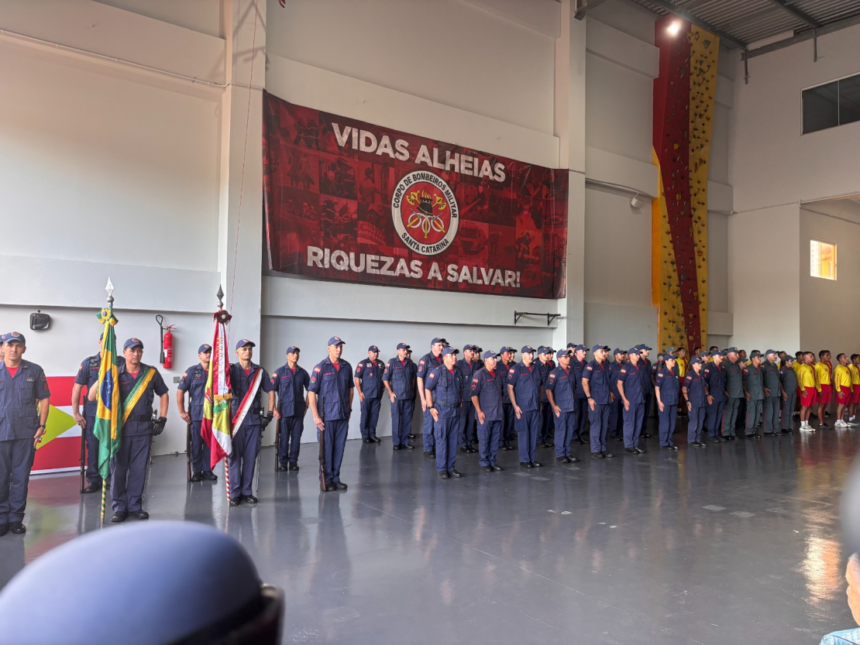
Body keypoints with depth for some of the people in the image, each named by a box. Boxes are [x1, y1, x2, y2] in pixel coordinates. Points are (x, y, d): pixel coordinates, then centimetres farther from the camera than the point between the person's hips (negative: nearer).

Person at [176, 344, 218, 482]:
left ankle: (207, 470, 15)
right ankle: (196, 471, 15)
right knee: (196, 443, 5)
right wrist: (182, 412, -4)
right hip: (197, 414, -2)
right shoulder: (192, 371, 2)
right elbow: (180, 391, 1)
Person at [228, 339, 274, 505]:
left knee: (251, 456, 6)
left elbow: (271, 391, 12)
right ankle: (235, 493, 9)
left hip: (255, 419, 2)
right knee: (234, 456, 1)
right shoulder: (231, 370, 2)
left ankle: (247, 491, 15)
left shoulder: (260, 372, 8)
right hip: (235, 419, -2)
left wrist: (270, 413, 6)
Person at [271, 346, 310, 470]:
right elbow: (272, 390, -2)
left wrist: (306, 405, 8)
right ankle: (282, 462, 11)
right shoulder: (279, 372, 0)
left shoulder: (302, 372, 7)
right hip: (284, 410, -2)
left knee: (296, 437, 5)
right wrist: (274, 408, -9)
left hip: (299, 410, 2)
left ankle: (293, 461, 15)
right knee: (283, 437, 2)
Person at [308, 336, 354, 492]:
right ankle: (326, 480, 17)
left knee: (339, 448, 11)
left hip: (343, 415, 4)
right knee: (326, 449, 4)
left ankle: (335, 478, 24)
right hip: (326, 416, -4)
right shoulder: (321, 367, -9)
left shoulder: (347, 367, 4)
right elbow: (311, 392, -10)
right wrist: (316, 416, -14)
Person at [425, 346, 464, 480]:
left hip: (456, 411, 5)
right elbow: (428, 389, -8)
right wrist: (431, 407, -11)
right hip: (442, 410, -5)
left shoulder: (459, 373, 9)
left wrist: (460, 403, 13)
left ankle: (451, 467, 18)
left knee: (453, 440, 9)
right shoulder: (437, 372, -9)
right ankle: (441, 469, 8)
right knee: (441, 440, 0)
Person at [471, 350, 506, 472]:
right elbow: (474, 394, -12)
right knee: (484, 439, 2)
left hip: (498, 414, 6)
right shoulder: (479, 375, -9)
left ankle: (492, 461, 23)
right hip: (485, 414, -6)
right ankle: (484, 463, 13)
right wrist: (479, 411, -16)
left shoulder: (499, 374, 12)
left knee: (495, 439, 12)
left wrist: (500, 407, 17)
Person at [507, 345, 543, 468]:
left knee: (534, 432, 9)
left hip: (535, 407, 6)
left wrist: (540, 403, 14)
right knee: (523, 433, 1)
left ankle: (532, 458, 19)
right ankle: (524, 459, 10)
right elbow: (510, 388, -10)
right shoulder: (516, 369, -6)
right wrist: (515, 406, -14)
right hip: (522, 407, -6)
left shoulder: (536, 369, 13)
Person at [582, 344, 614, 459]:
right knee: (596, 426, -2)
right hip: (596, 401, -7)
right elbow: (584, 382, -13)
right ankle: (595, 450, 5)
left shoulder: (605, 366, 13)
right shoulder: (590, 366, -7)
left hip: (606, 400, 7)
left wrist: (609, 392, 14)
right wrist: (589, 398, -16)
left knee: (604, 426, 10)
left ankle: (602, 449, 19)